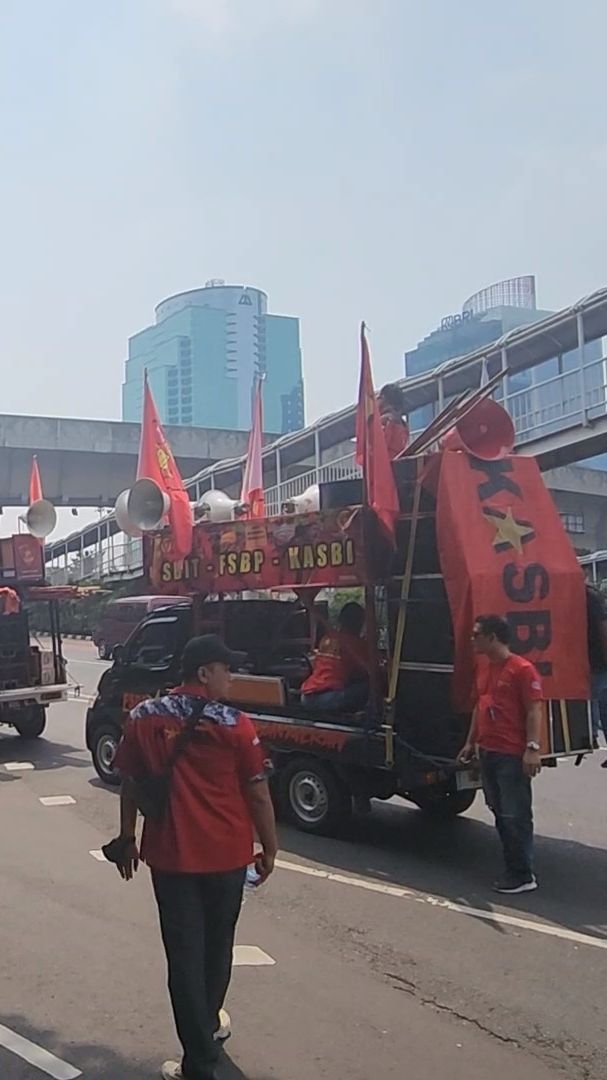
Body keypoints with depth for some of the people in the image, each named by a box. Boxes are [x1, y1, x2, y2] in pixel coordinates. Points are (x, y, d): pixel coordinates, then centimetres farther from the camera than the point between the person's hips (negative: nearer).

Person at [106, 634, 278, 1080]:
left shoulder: (143, 718, -3)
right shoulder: (235, 724, -12)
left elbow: (130, 785, 4)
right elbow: (258, 794, -8)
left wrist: (127, 838, 17)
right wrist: (269, 848, 4)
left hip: (169, 854, 1)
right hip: (226, 853, -1)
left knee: (184, 952, 6)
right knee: (216, 944, 20)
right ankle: (210, 1023, 43)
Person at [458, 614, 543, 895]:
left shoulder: (521, 669, -12)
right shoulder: (483, 668, 14)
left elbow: (534, 711, -15)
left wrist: (533, 748, -21)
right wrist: (470, 742, 22)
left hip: (512, 755, -9)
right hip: (487, 753, 9)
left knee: (515, 816, -3)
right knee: (500, 813, 14)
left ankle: (523, 876, 6)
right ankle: (513, 868, 24)